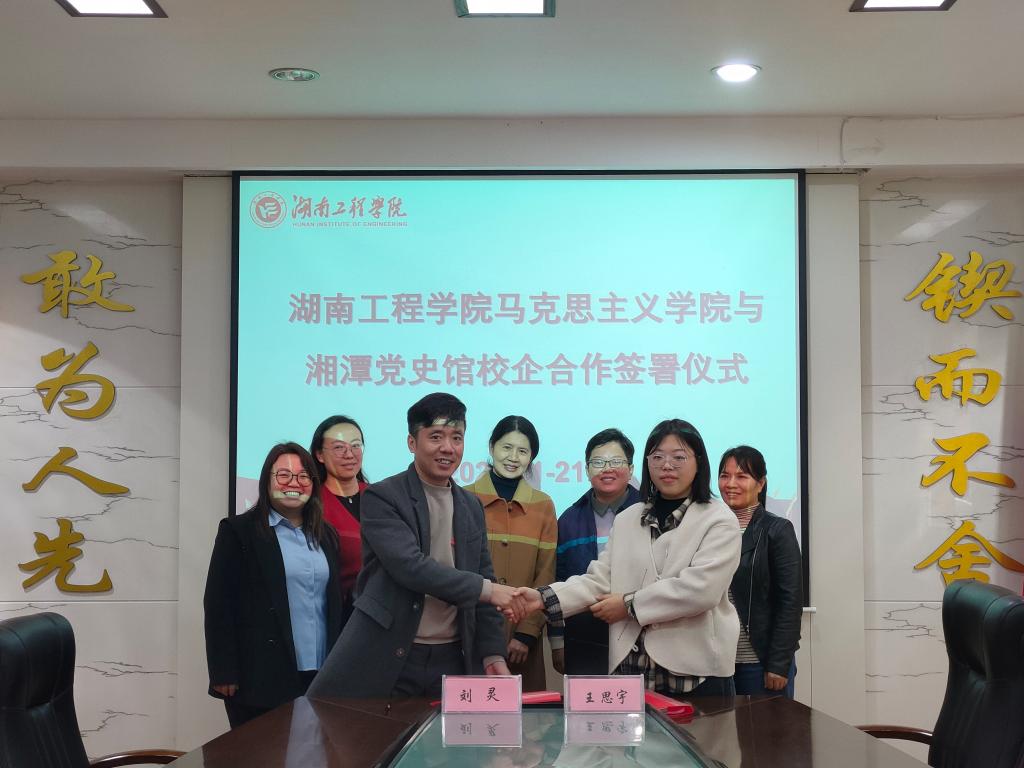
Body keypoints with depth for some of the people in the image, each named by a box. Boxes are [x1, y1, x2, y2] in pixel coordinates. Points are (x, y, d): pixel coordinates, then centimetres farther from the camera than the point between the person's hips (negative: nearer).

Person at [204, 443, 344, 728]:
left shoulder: (327, 536, 15)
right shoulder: (238, 531, -1)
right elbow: (219, 605, -5)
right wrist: (224, 673, -10)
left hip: (319, 679, 5)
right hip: (262, 679, -4)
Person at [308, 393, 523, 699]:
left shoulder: (472, 507, 13)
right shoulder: (382, 497, -5)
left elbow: (483, 578, 15)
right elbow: (410, 567, -18)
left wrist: (493, 654, 5)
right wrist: (486, 589, -18)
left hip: (451, 661, 5)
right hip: (386, 658, -5)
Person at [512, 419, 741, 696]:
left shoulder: (719, 520, -2)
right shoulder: (626, 520, 14)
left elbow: (700, 588, -15)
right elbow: (601, 579, 5)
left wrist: (630, 605, -11)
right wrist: (545, 598, -11)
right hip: (631, 668, 4)